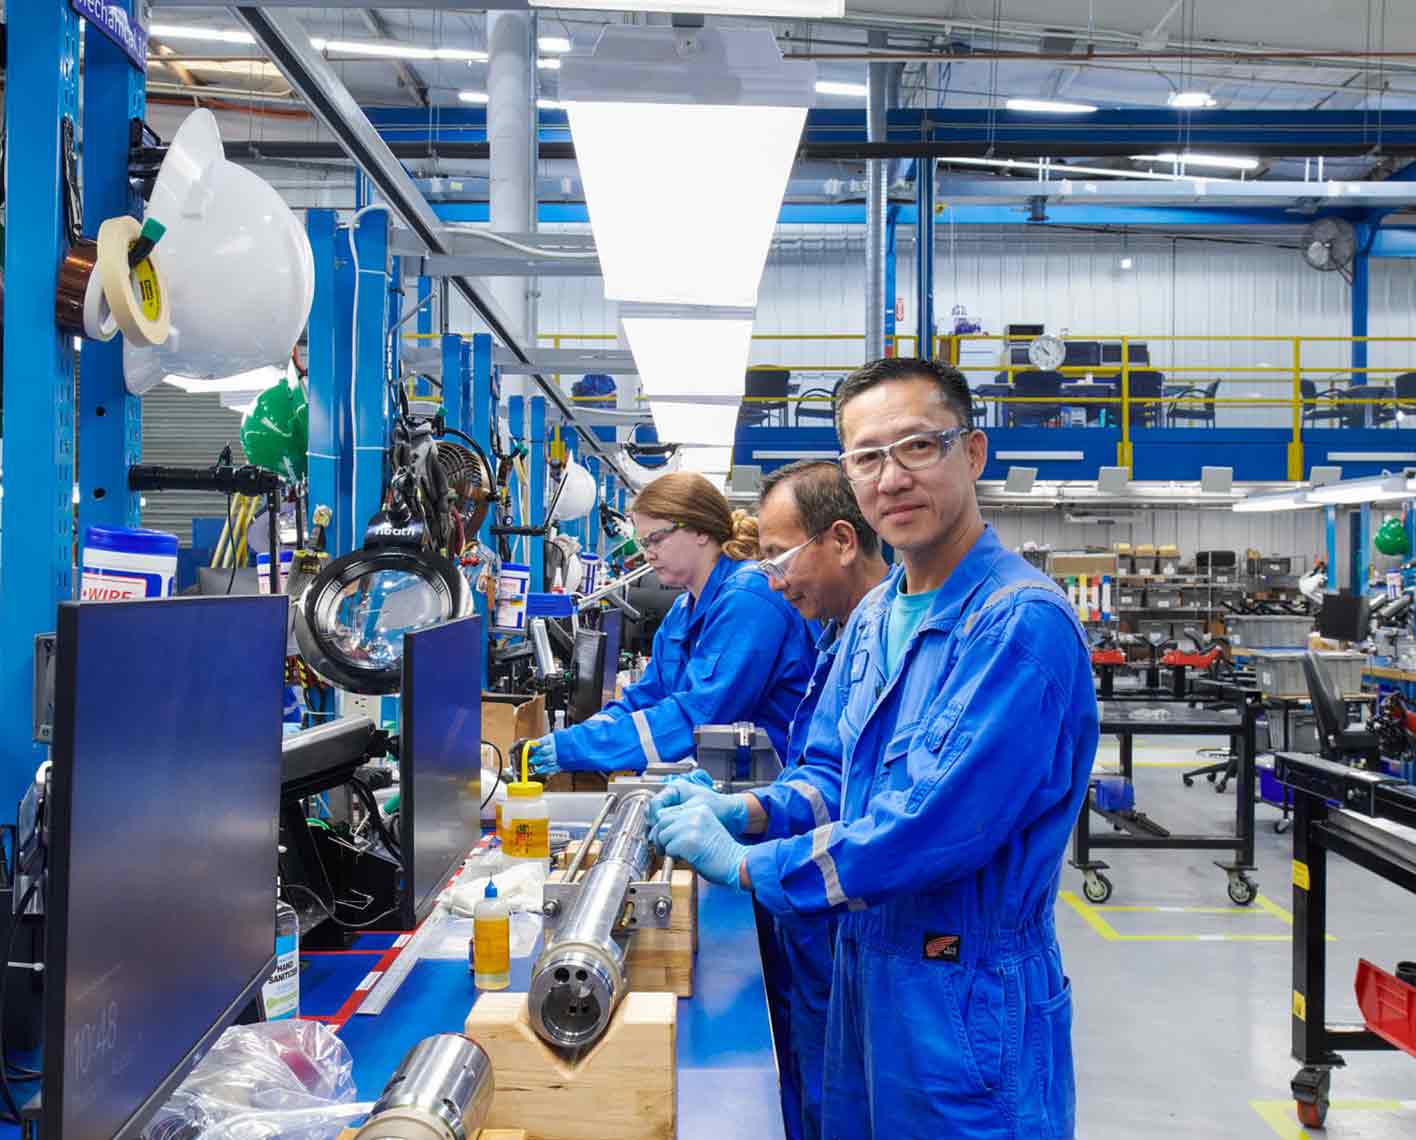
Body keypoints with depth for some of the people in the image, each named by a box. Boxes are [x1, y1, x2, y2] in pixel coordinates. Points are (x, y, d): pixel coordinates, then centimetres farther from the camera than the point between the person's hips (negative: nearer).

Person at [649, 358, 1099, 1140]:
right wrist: (748, 812, -7)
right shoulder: (873, 616, 6)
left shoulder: (1023, 624, -22)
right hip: (865, 969, 8)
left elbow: (936, 825, -28)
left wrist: (746, 864, -19)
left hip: (967, 993, -7)